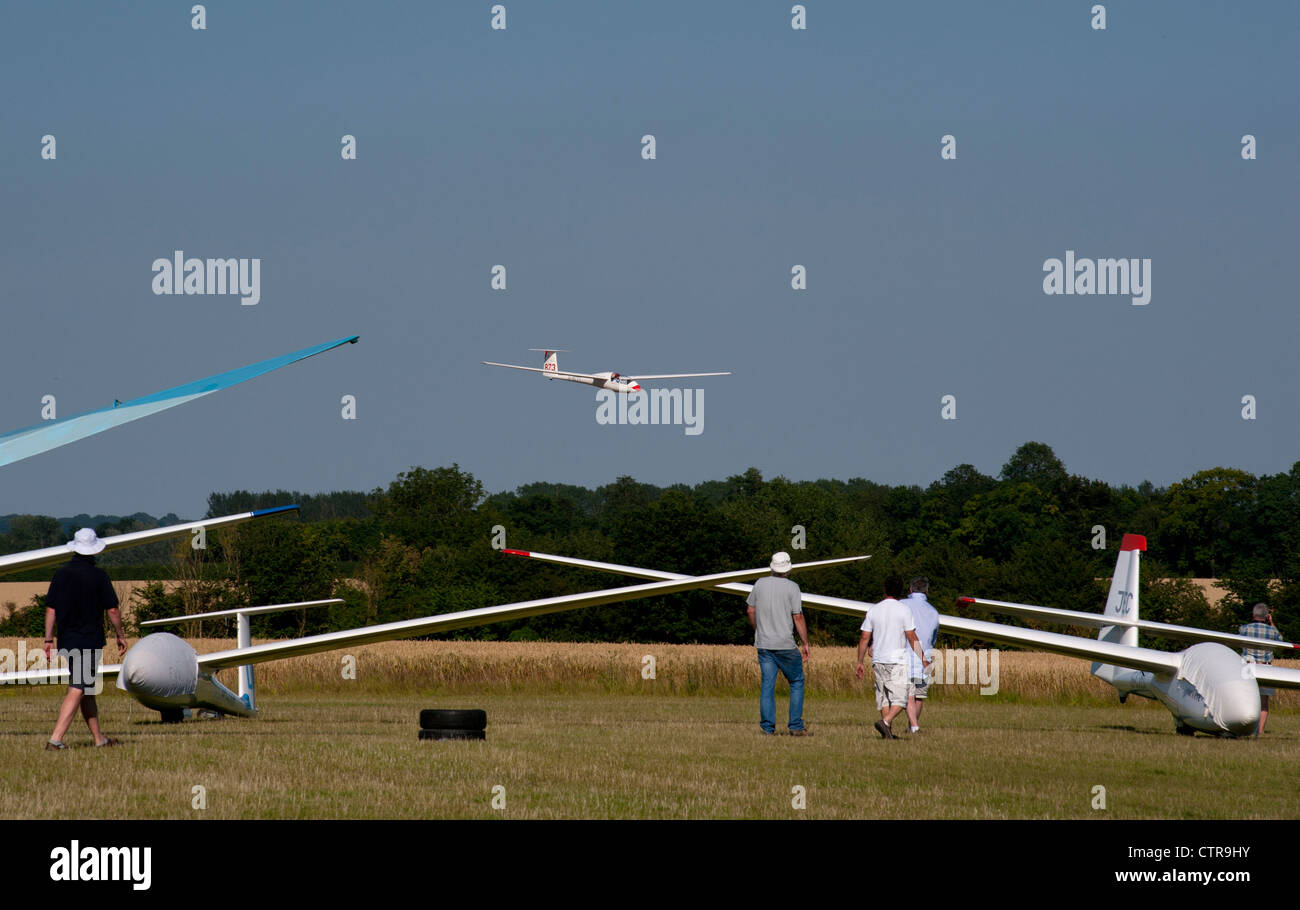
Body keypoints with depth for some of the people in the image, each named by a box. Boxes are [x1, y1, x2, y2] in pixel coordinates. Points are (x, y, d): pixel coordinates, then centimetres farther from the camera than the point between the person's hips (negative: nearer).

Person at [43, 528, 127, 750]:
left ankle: (99, 738, 23)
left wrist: (48, 639, 9)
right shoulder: (98, 575, -10)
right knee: (78, 690, -7)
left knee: (86, 689, 16)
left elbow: (51, 608, 4)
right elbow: (112, 609, -7)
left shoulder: (61, 573, 3)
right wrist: (120, 635, 5)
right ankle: (56, 739, -18)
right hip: (90, 640, -6)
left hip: (67, 639, 6)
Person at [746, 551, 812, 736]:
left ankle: (768, 726, 0)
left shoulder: (760, 584, 4)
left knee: (767, 684, 5)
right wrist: (806, 644, -4)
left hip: (763, 643, 4)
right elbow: (798, 617, -10)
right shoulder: (792, 587, -9)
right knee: (797, 682, 8)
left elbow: (751, 611, 12)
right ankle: (796, 726, 3)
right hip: (785, 645, -4)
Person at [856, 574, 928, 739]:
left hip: (878, 660, 4)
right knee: (900, 698, -4)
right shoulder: (904, 610, -5)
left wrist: (859, 662, 11)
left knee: (884, 697, 11)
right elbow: (912, 637, -7)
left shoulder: (873, 611, 5)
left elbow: (865, 638, 5)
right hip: (898, 661, -4)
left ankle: (887, 732, 9)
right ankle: (885, 722, -26)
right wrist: (923, 658, 3)